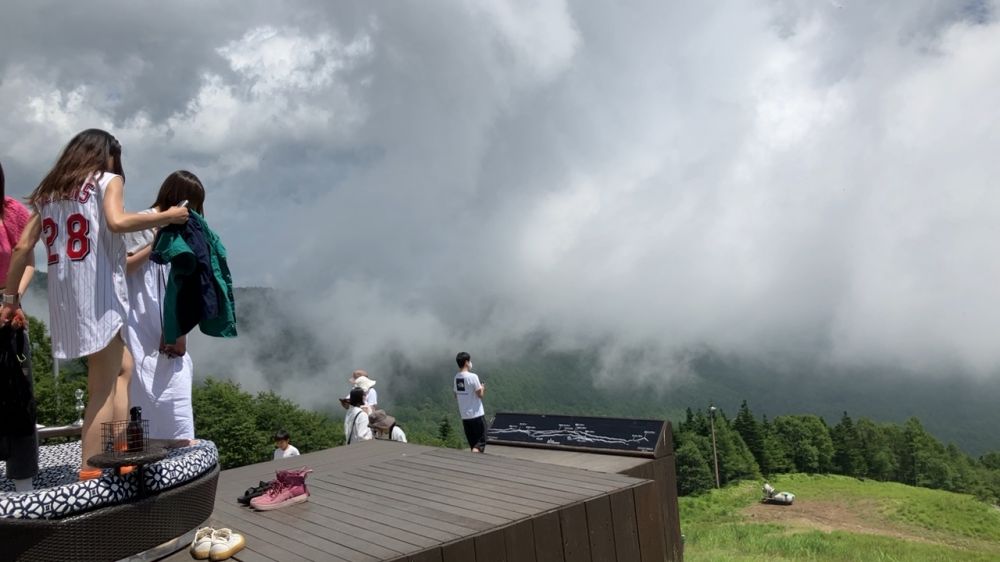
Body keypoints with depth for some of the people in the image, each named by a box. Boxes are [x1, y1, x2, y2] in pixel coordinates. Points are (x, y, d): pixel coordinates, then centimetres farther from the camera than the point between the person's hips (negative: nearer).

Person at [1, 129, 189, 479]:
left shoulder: (48, 192, 21)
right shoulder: (108, 179, 4)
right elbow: (117, 222, -17)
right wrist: (167, 216, -8)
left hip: (64, 298, 6)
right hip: (100, 293, -6)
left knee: (116, 373, 14)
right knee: (104, 387, -3)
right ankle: (91, 471, -6)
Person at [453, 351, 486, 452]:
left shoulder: (456, 377, 5)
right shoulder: (472, 376, -16)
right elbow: (480, 394, -13)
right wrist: (482, 388, 7)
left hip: (464, 415, 7)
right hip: (477, 414, -6)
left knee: (473, 443, 15)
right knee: (481, 442, -1)